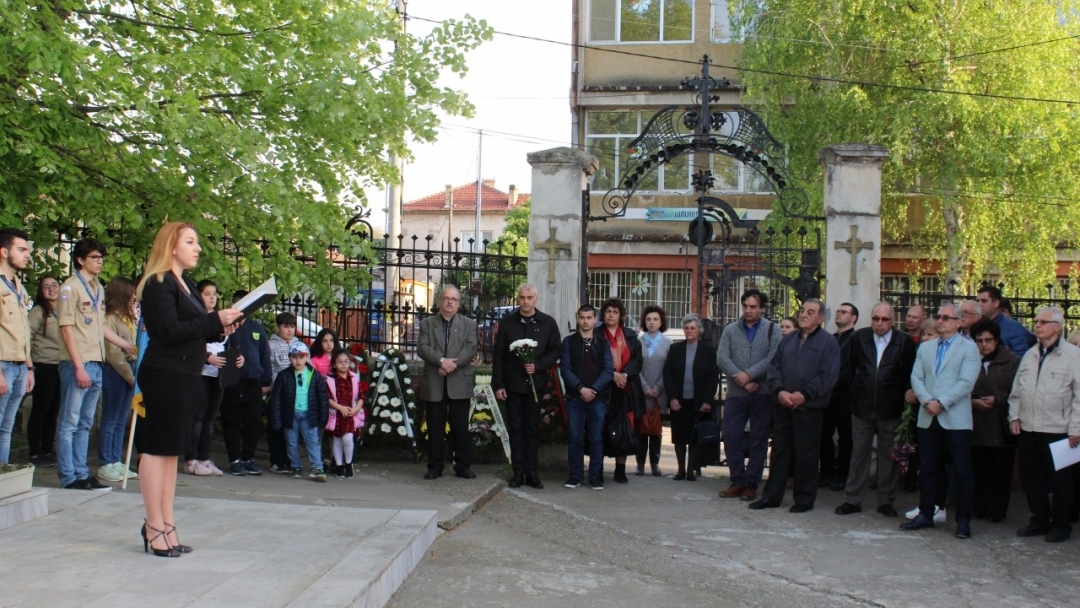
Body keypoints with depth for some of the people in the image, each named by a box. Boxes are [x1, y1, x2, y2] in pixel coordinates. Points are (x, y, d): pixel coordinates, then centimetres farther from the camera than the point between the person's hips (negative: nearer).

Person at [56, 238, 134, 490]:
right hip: (77, 365, -8)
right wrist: (79, 366, -16)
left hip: (96, 364, 8)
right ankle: (68, 477, 3)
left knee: (85, 424, 12)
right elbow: (66, 327, -11)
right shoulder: (71, 287, -7)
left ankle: (81, 474, 17)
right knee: (69, 423, -1)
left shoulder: (99, 289, 16)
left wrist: (128, 345, 20)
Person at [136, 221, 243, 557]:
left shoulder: (187, 285, 18)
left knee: (171, 451, 10)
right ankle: (155, 527, 1)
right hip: (164, 375, -9)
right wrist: (214, 320, -19)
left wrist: (221, 328, 3)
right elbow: (169, 331, -19)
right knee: (157, 449, -4)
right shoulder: (158, 284, -9)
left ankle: (165, 525, 15)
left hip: (186, 376, 9)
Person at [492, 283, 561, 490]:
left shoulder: (548, 323, 3)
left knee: (533, 428, 4)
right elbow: (498, 355, 3)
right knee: (515, 428, 4)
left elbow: (556, 350, 4)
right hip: (512, 385, 1)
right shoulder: (507, 323, 4)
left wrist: (538, 365, -12)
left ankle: (531, 471, 9)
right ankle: (518, 471, 8)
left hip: (536, 383, 0)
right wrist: (498, 384, -3)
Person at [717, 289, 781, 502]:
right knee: (731, 437, 0)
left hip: (762, 393, -2)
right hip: (735, 393, 2)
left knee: (759, 440, 3)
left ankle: (751, 484, 10)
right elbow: (722, 358, -3)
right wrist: (741, 380, -15)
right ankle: (737, 481, 12)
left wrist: (749, 374, -17)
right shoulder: (730, 330, 8)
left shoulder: (772, 330, 2)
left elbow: (773, 357, -10)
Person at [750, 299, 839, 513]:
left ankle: (804, 499, 12)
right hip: (783, 406, 5)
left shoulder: (828, 342, -2)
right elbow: (774, 368, 10)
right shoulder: (787, 341, 15)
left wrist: (804, 394, -17)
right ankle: (771, 496, 16)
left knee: (806, 454, 2)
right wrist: (779, 391, -8)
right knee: (779, 451, 10)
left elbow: (828, 375, -11)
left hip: (809, 407, -5)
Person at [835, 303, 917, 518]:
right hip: (862, 407, 2)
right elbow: (849, 366, 12)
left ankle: (886, 501, 16)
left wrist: (905, 395, -3)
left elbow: (910, 375, 2)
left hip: (891, 409, -2)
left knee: (889, 455, 6)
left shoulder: (905, 342, -3)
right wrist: (857, 389, 9)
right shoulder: (859, 338, 3)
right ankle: (853, 499, 14)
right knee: (859, 453, 7)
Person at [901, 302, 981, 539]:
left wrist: (941, 402, -16)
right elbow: (916, 377, 7)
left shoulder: (969, 348, -1)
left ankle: (963, 520, 7)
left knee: (962, 471, -1)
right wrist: (926, 401, -10)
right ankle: (925, 515, 18)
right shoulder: (925, 347, 15)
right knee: (927, 469, 9)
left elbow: (966, 383, -11)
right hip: (928, 418, 5)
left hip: (956, 419, -5)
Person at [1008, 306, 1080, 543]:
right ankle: (1040, 520, 25)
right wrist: (1014, 416, 7)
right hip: (1028, 429, 6)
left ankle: (1060, 524, 18)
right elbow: (1016, 390, 17)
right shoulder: (1029, 355, 12)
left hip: (1058, 430, -6)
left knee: (1060, 481, 5)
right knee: (1030, 478, 12)